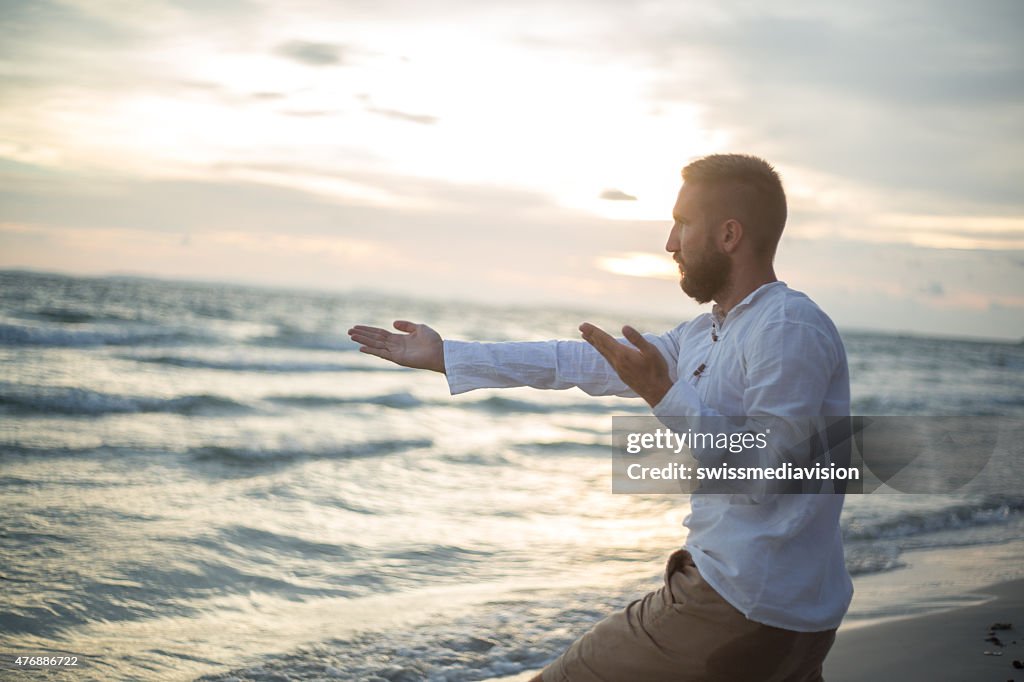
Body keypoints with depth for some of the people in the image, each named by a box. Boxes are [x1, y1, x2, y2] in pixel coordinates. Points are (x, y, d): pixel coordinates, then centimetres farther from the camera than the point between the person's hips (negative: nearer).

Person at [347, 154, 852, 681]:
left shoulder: (790, 329, -16)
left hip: (738, 612, -9)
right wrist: (445, 356, 14)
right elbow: (580, 361, 13)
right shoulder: (708, 335, 13)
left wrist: (662, 395, -26)